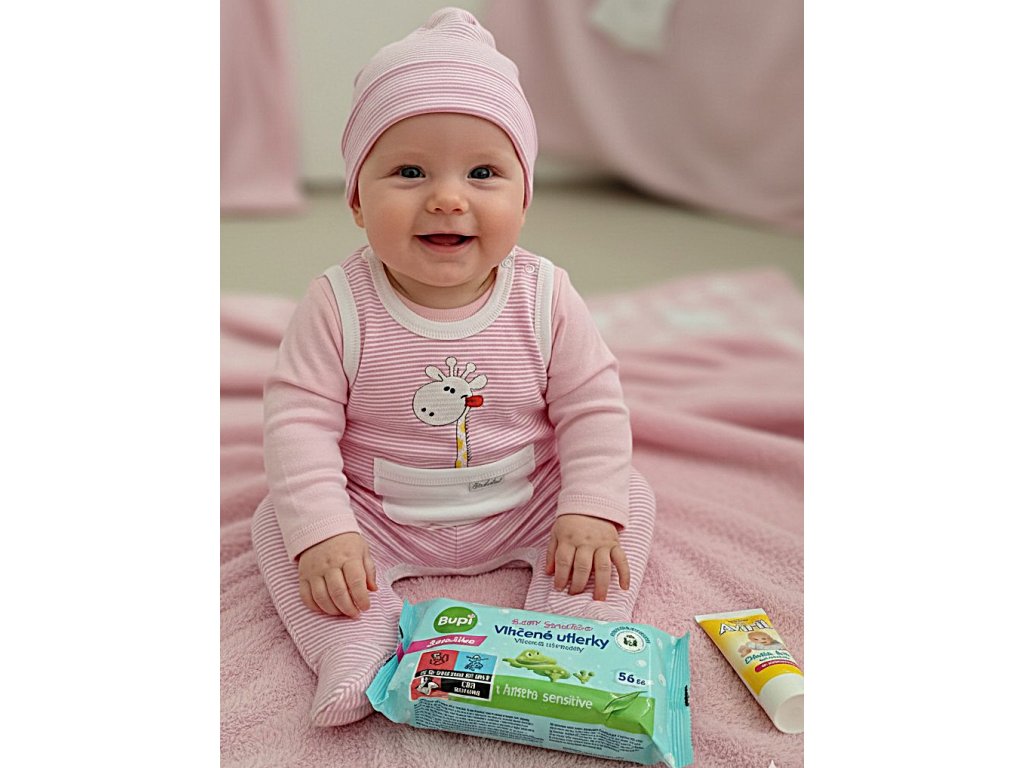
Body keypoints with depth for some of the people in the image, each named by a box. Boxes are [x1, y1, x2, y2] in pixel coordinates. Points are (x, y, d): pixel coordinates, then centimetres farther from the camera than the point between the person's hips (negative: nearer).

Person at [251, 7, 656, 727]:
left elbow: (593, 408, -9)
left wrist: (591, 511, -19)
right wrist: (322, 531, -25)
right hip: (378, 518, 0)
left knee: (633, 499, -11)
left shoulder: (544, 297, -14)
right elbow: (298, 418, -17)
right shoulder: (340, 304, -18)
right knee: (276, 523, -14)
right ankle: (356, 653, -18)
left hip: (526, 509, 1)